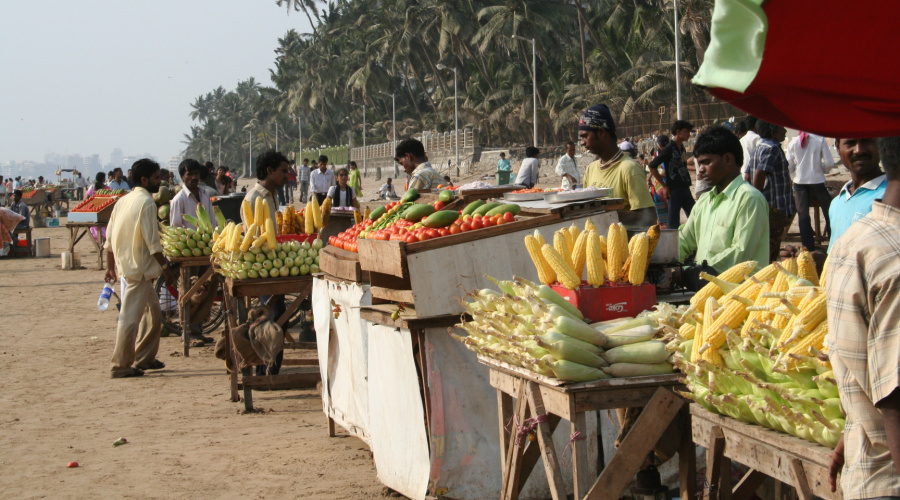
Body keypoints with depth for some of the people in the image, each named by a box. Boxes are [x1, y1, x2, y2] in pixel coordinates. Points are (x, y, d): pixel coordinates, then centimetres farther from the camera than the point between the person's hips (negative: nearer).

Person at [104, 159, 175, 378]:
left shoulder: (123, 201, 13)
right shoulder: (146, 202, -13)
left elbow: (110, 239, 14)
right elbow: (152, 242, -17)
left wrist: (110, 266, 19)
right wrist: (165, 267, -12)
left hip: (125, 263, 10)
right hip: (140, 267, -9)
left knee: (153, 311, 18)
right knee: (131, 315, -6)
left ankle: (145, 358, 23)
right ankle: (120, 366, -4)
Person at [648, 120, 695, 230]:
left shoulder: (682, 148, 11)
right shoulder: (669, 149, -12)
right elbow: (652, 166, -15)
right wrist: (664, 186, -12)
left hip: (685, 188, 8)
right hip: (674, 190, -8)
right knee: (674, 222, -3)